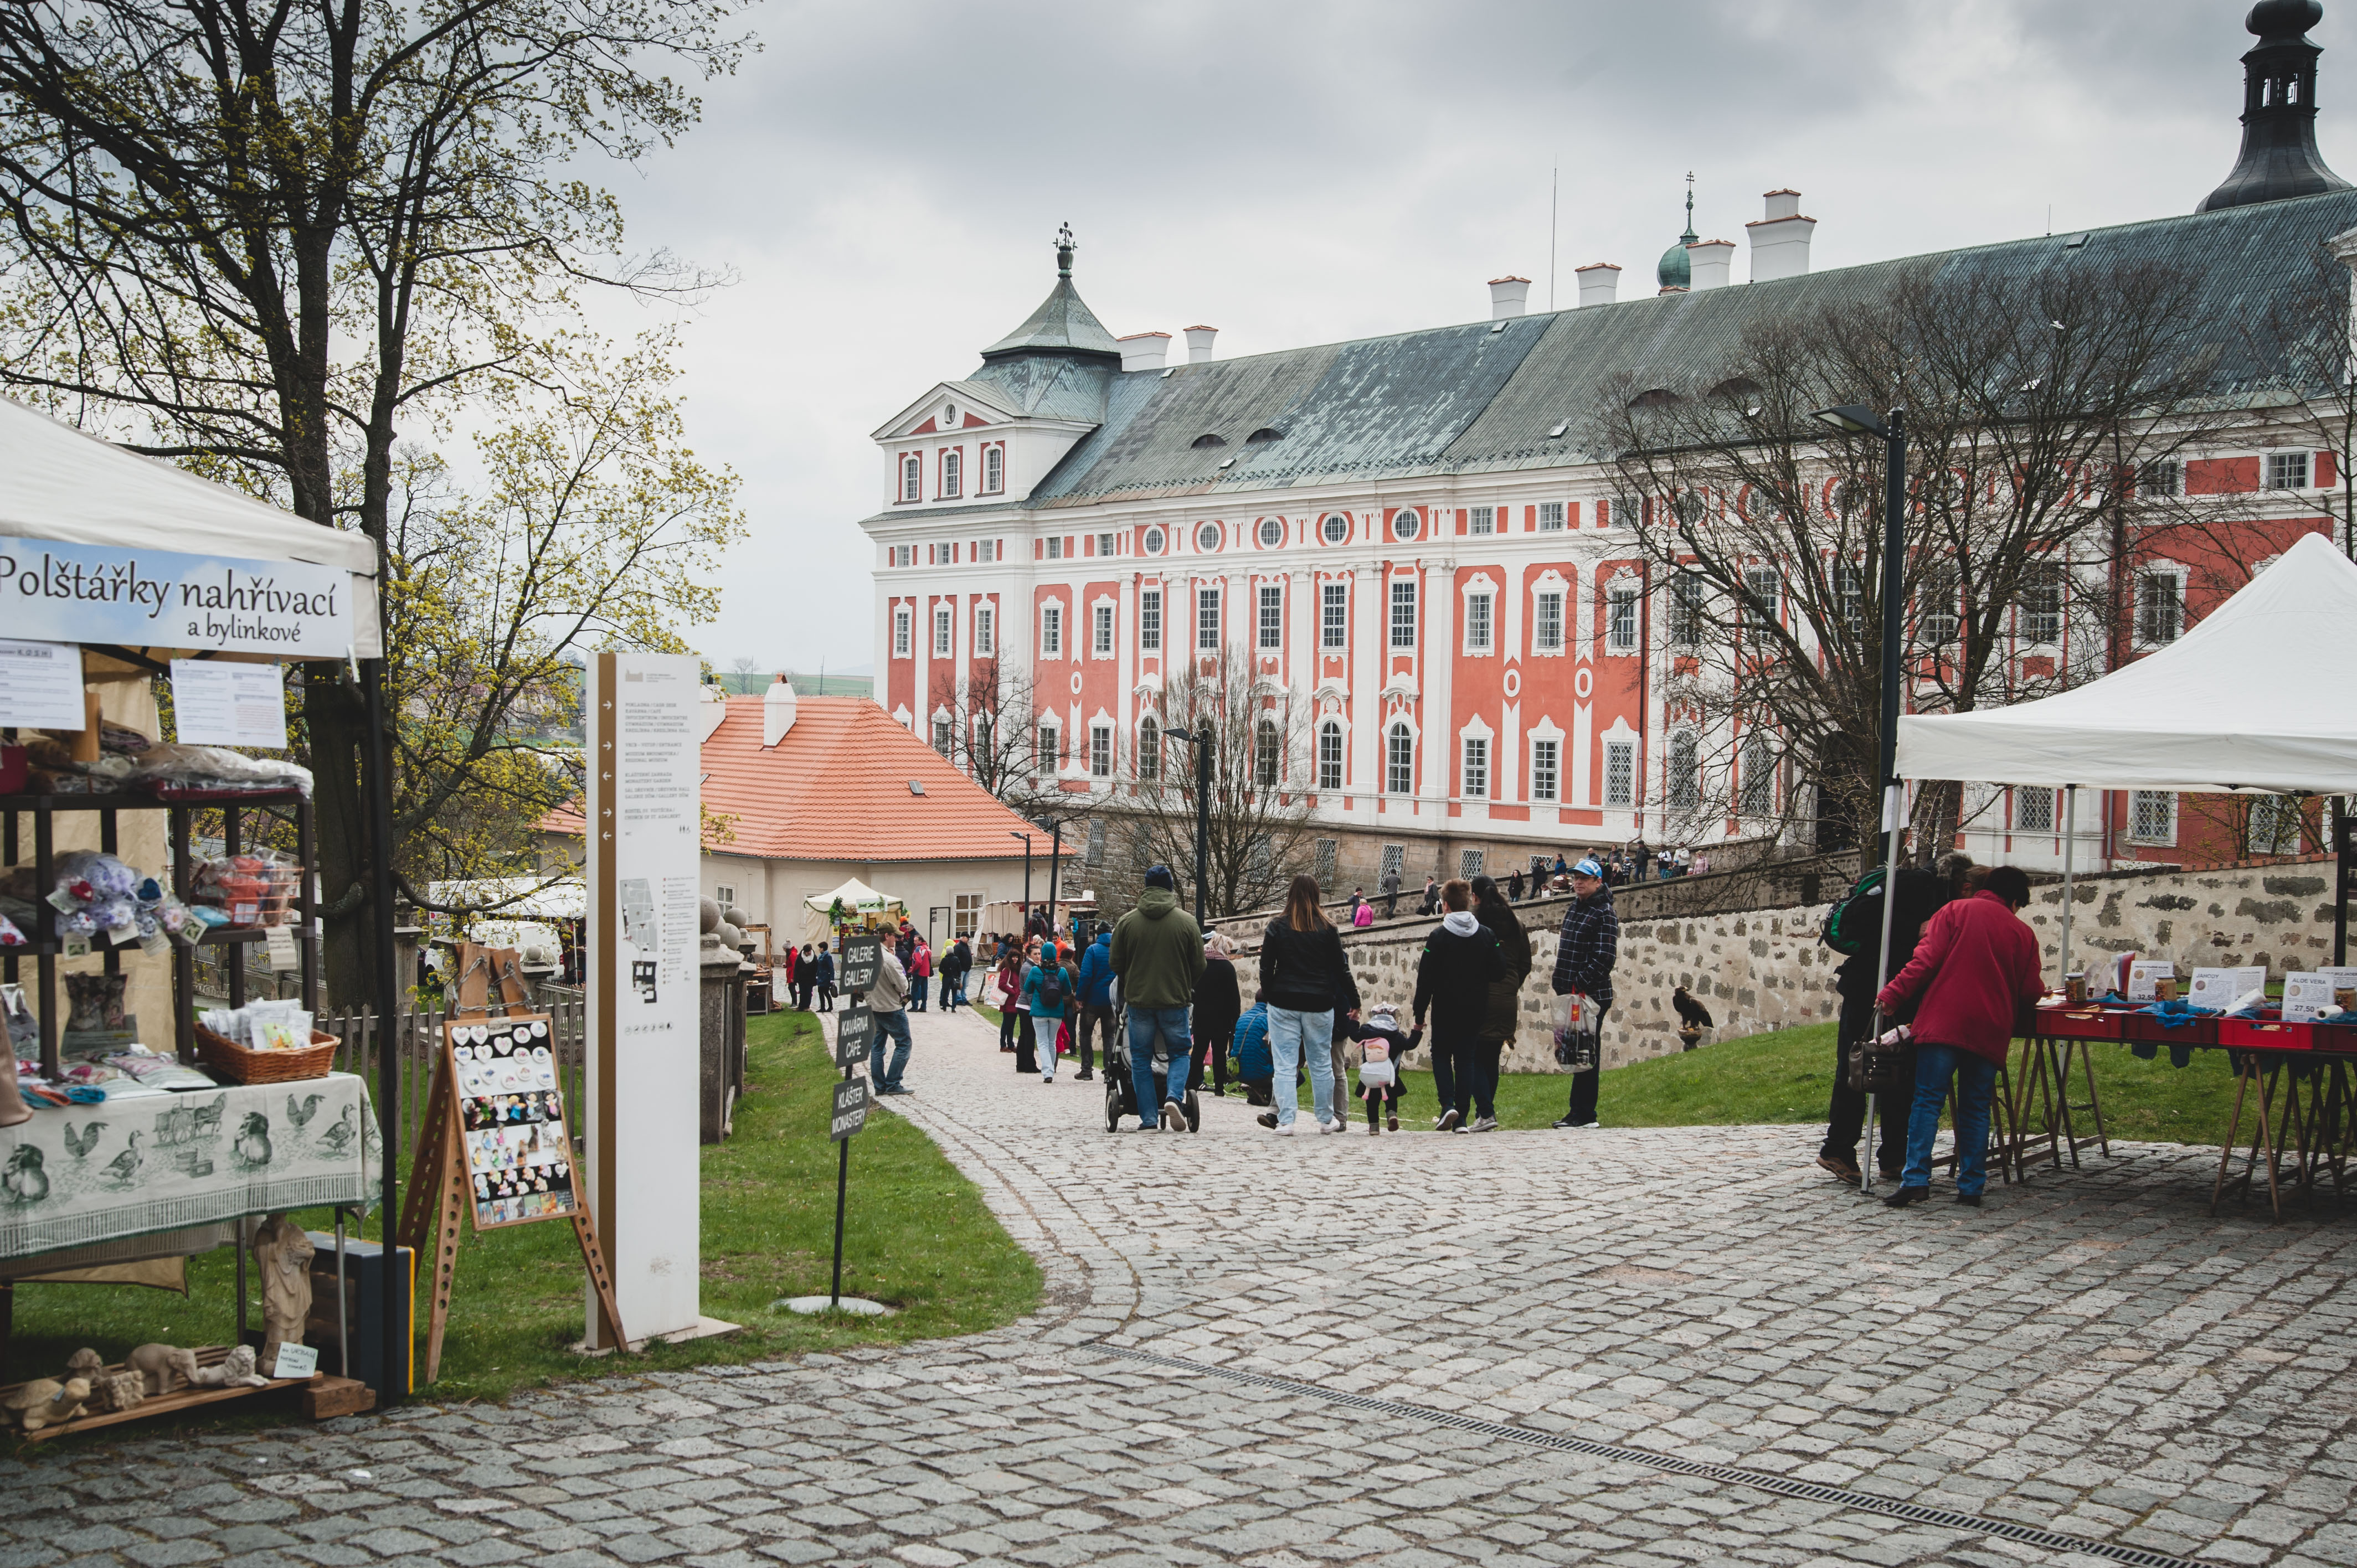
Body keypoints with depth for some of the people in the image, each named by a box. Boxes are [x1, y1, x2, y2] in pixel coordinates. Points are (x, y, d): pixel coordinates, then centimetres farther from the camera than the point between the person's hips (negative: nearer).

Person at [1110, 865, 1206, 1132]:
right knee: (1179, 1054, 14)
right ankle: (1174, 1097, -12)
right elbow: (1199, 967, 2)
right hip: (1175, 1000, -1)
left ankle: (1149, 1119, 6)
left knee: (1141, 1060, 10)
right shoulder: (1187, 922, -3)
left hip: (1138, 1000, 1)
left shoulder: (1127, 921, -1)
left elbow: (1116, 965, 5)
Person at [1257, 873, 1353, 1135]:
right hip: (1319, 1005, 1)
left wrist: (1267, 995, 14)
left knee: (1285, 1065, 0)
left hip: (1284, 1004, -1)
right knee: (1321, 1064, 12)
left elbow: (1266, 968, -1)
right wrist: (1354, 1000, 13)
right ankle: (1326, 1120, 21)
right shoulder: (1328, 929, -1)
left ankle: (1285, 1121, -6)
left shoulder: (1277, 927, -2)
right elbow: (1341, 969, 3)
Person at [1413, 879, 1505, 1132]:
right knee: (1465, 1058, 9)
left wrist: (1419, 1013, -3)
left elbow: (1426, 979, -10)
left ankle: (1448, 1105, -9)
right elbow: (1498, 971, 2)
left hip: (1445, 1009, -3)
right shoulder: (1486, 935, 0)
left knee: (1441, 1055, 12)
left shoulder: (1438, 936, -10)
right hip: (1476, 1010, 3)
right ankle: (1461, 1118, 4)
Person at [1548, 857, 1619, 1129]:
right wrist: (1560, 982, 15)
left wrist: (1581, 984, -23)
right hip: (1572, 994, 9)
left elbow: (1604, 957, -18)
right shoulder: (1574, 909, 17)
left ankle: (1583, 1115, -5)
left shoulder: (1604, 914, -10)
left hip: (1592, 995, -9)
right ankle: (1579, 1112, 17)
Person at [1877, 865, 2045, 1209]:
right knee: (1976, 1108, 10)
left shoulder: (1956, 911, 7)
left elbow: (1927, 960, -5)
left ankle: (1916, 1179, -14)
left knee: (1928, 1100, -4)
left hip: (1944, 1022, -2)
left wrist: (1893, 994, -3)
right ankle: (1971, 1187, 7)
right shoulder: (2023, 933, 13)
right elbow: (2031, 992, 12)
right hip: (1990, 1032, 2)